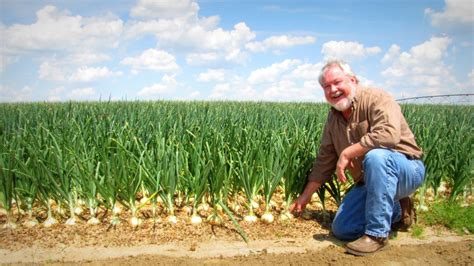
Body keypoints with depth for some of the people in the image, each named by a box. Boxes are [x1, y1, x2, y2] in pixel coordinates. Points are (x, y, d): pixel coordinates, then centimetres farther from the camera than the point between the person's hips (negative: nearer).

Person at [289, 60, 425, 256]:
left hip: (406, 169, -6)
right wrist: (305, 196, 13)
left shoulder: (376, 99, -17)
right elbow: (324, 160, 10)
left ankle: (377, 234, -23)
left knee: (376, 156, -39)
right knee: (341, 229, -5)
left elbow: (389, 134, -37)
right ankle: (396, 212, 18)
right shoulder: (333, 118, 5)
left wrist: (347, 153, -28)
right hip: (370, 181, 7)